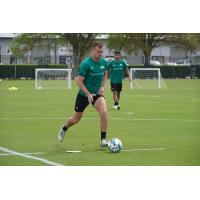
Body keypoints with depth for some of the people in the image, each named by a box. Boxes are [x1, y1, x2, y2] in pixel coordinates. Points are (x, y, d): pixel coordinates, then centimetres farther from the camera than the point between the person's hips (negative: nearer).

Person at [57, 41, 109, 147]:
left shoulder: (104, 63, -4)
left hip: (97, 94, 3)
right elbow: (79, 81, -20)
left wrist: (103, 86, 3)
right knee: (76, 119, 10)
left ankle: (103, 140, -16)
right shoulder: (86, 63, -21)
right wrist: (88, 94, -27)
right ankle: (64, 129, 45)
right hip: (83, 94, -3)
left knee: (103, 112, -25)